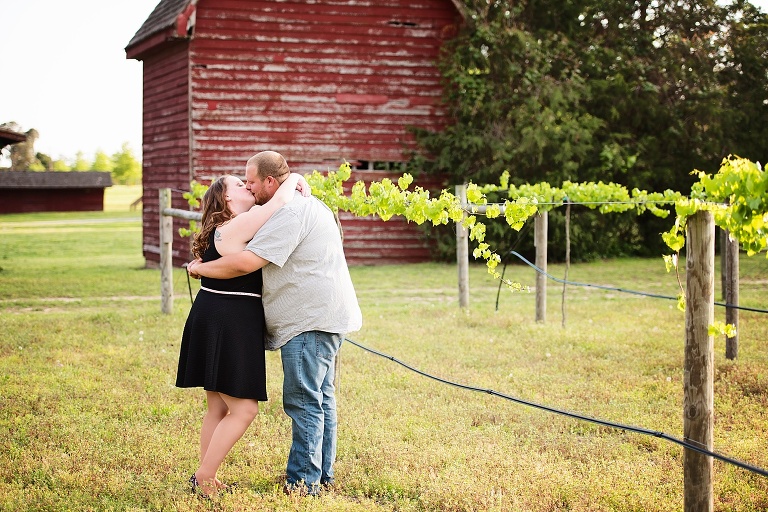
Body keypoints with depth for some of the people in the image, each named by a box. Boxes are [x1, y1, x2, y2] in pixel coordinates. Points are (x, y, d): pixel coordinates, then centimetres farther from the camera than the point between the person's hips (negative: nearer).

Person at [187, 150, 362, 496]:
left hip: (311, 320, -11)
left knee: (303, 401, -6)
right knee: (320, 397, 15)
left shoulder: (290, 214, -18)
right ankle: (322, 476, 23)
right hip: (322, 316, 11)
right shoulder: (308, 205, 18)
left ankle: (302, 482, -1)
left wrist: (200, 268, -10)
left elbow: (247, 263, -23)